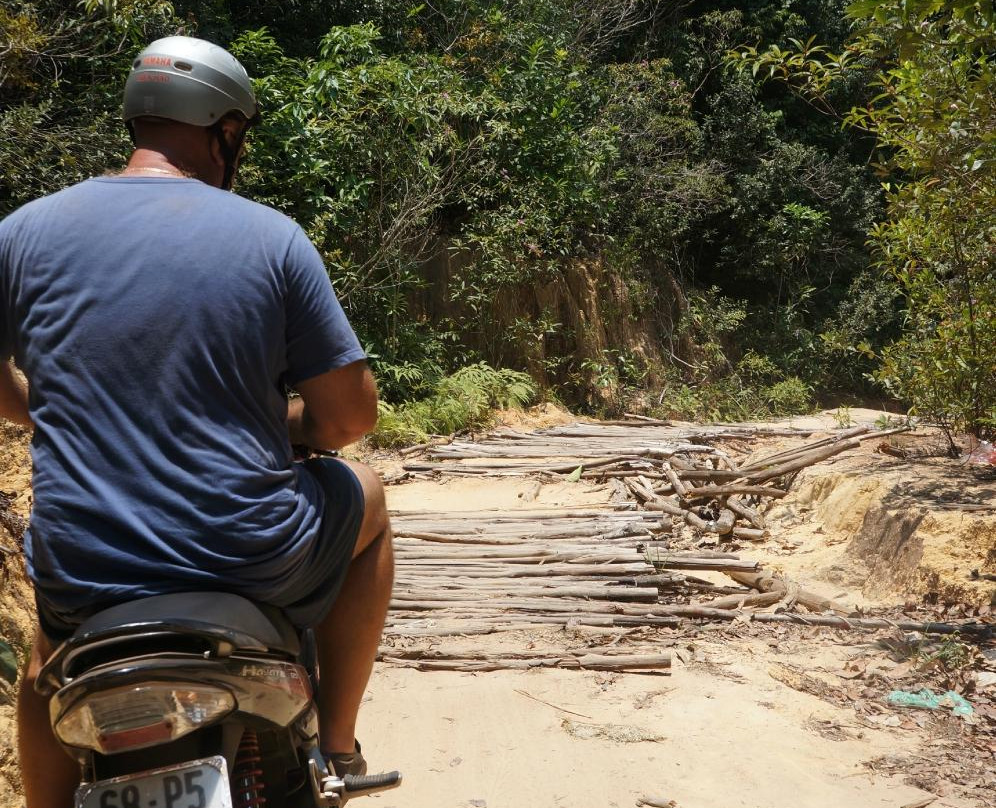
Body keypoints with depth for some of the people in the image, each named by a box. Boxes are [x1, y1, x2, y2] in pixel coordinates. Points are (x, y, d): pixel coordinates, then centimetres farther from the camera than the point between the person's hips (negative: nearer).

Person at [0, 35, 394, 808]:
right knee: (366, 498, 30)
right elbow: (351, 414, -5)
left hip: (85, 573, 3)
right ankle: (336, 744, 31)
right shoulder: (273, 236, -6)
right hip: (252, 562, -2)